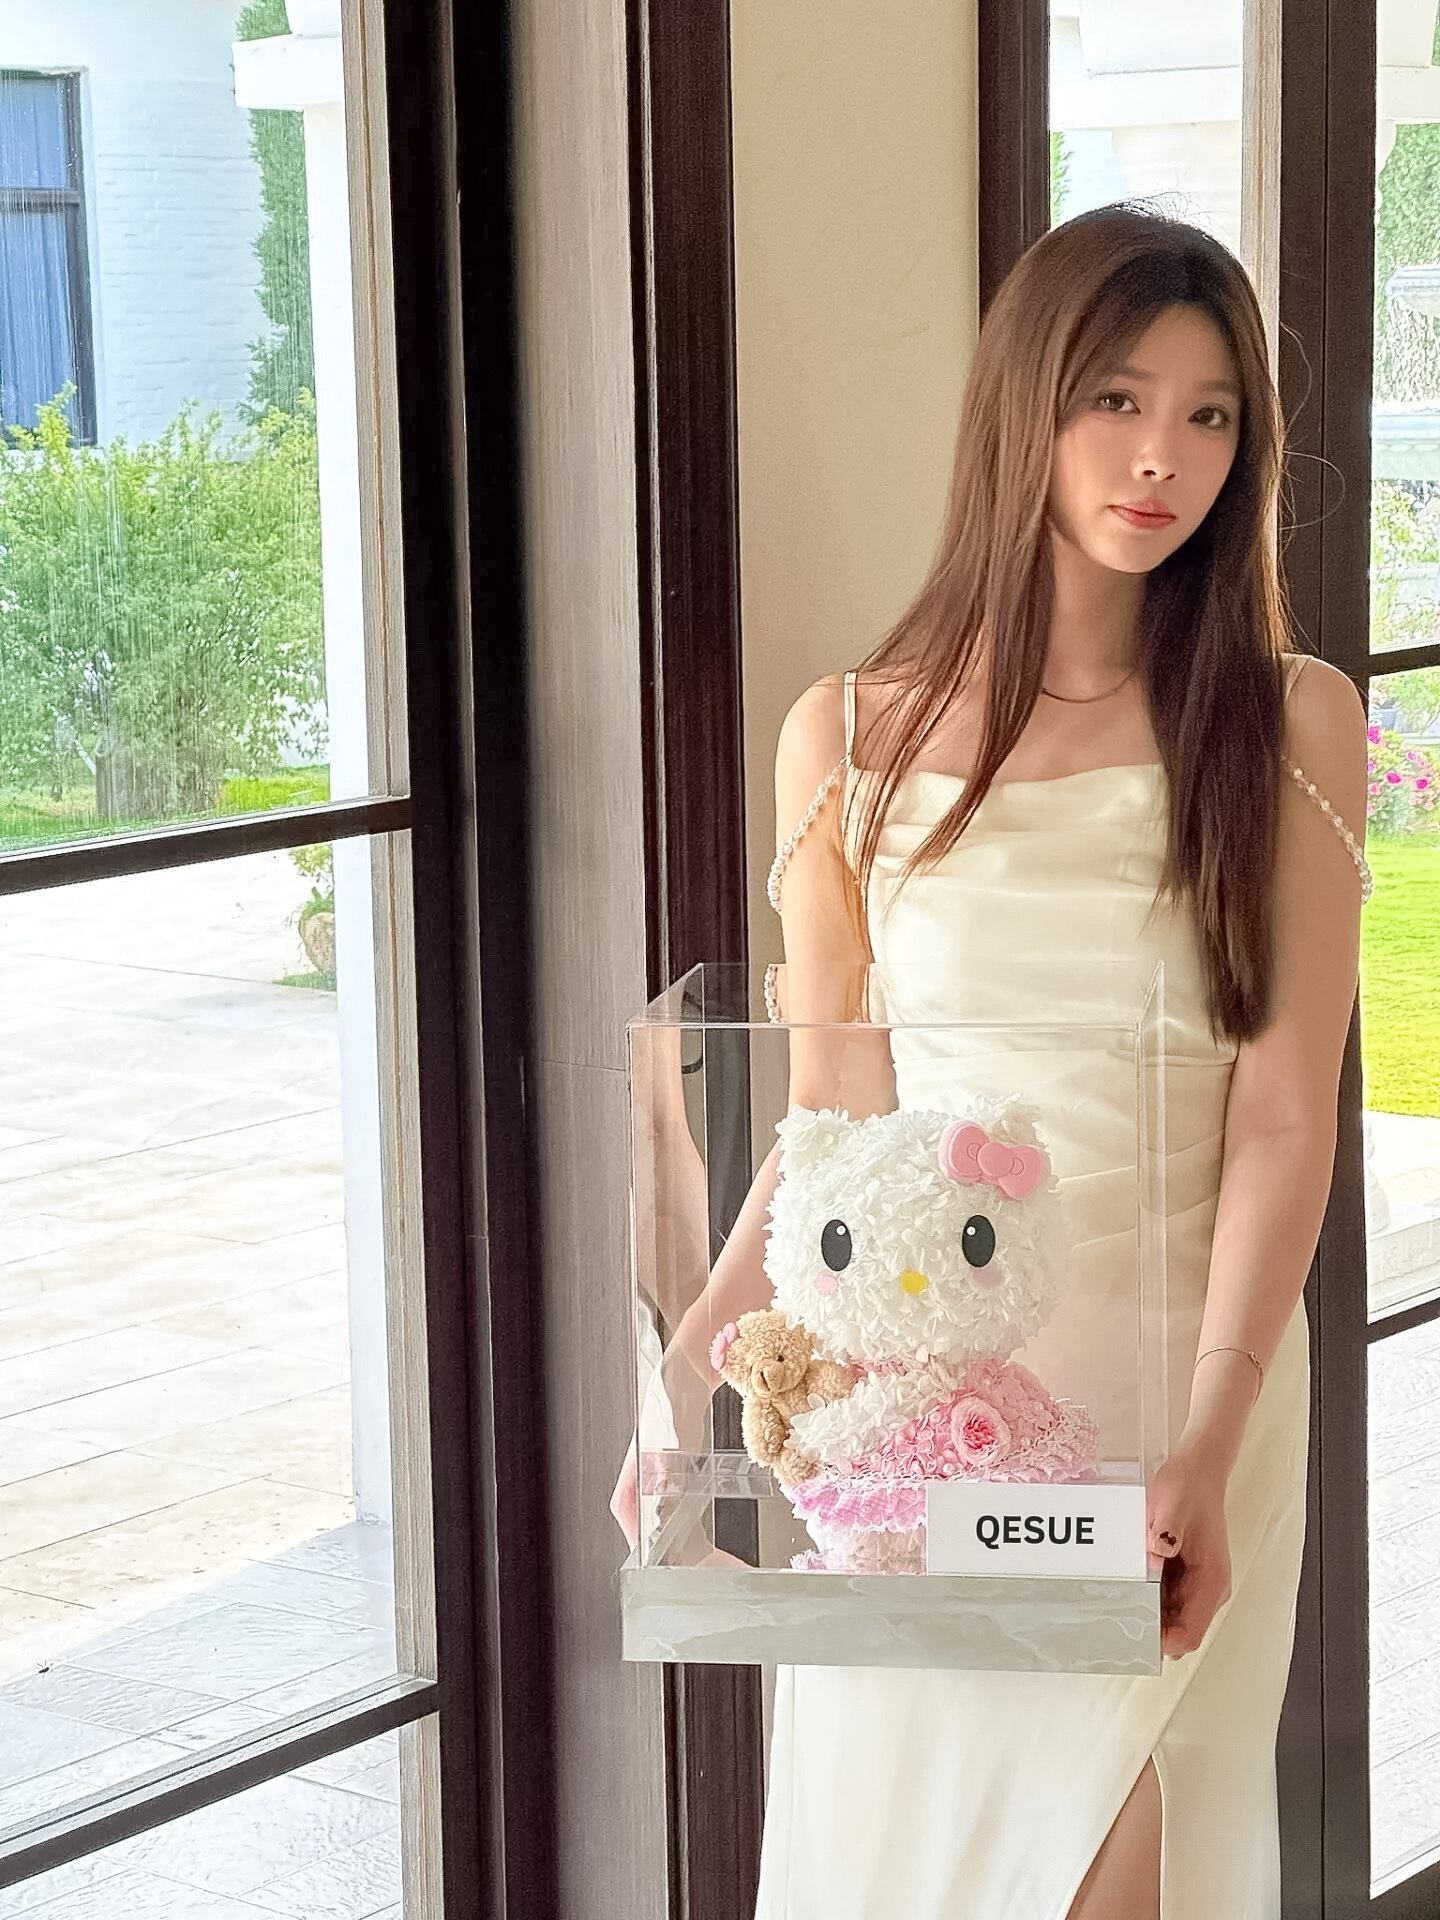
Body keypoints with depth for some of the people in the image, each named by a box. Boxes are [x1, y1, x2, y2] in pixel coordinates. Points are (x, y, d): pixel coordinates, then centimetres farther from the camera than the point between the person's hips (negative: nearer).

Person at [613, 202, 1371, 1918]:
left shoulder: (1291, 727, -4)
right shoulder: (852, 739, 0)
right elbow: (821, 1126, 3)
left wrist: (1203, 1454, -19)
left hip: (1177, 1386, -1)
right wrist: (683, 1387, -9)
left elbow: (1284, 1125, -8)